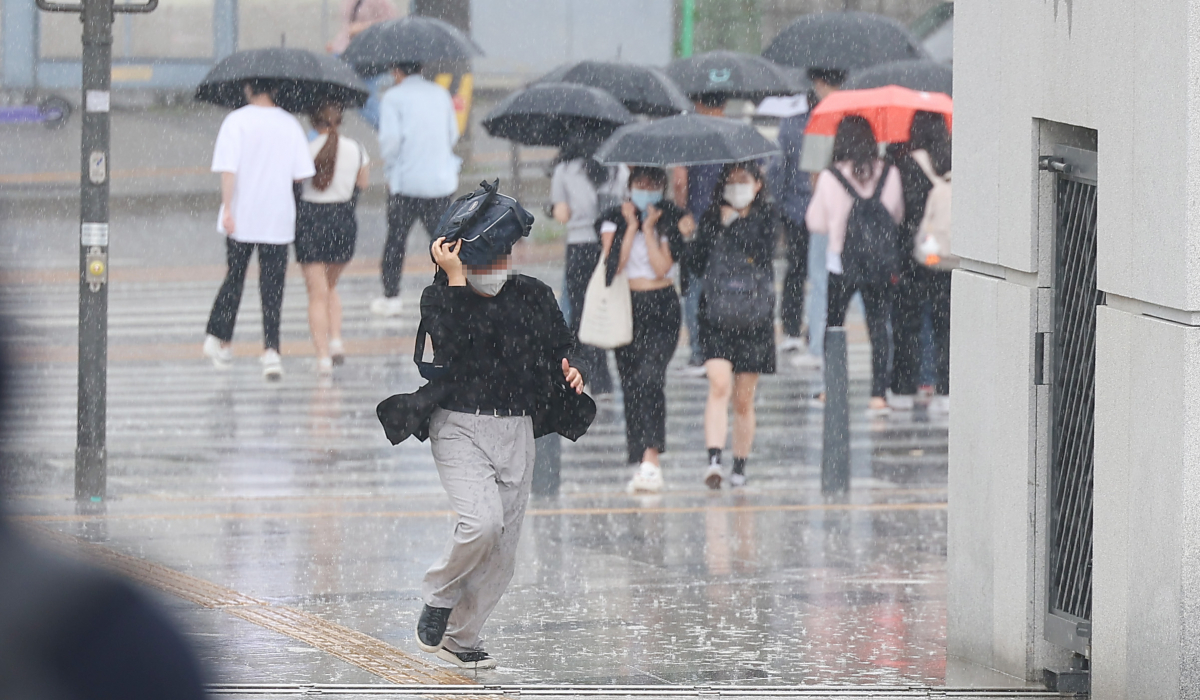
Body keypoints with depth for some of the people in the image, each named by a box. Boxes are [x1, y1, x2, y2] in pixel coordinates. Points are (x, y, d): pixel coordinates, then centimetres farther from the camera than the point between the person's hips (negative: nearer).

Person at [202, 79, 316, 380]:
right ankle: (271, 349, -9)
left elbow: (228, 169, -15)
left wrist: (227, 209, -16)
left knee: (235, 276, 16)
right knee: (272, 285, 2)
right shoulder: (290, 125, 0)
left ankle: (219, 338, 25)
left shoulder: (236, 121, -7)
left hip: (241, 218, -1)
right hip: (278, 219, 1)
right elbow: (300, 174, 1)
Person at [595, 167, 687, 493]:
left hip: (661, 310, -3)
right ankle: (640, 465, 10)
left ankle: (650, 462, -27)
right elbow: (614, 263, -8)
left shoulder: (670, 222, 2)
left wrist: (649, 228, -10)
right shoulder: (613, 220, 6)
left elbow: (662, 267, -9)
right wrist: (632, 226, -9)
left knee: (650, 377, -20)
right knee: (631, 386, 3)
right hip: (625, 307, 3)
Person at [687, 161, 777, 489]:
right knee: (719, 386, -18)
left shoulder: (765, 218, 6)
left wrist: (733, 223, -9)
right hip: (716, 314, 0)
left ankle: (740, 467, 17)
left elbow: (762, 253, -12)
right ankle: (713, 459, -26)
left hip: (754, 315, 0)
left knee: (743, 399, 6)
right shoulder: (711, 218, 9)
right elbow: (696, 264, 1)